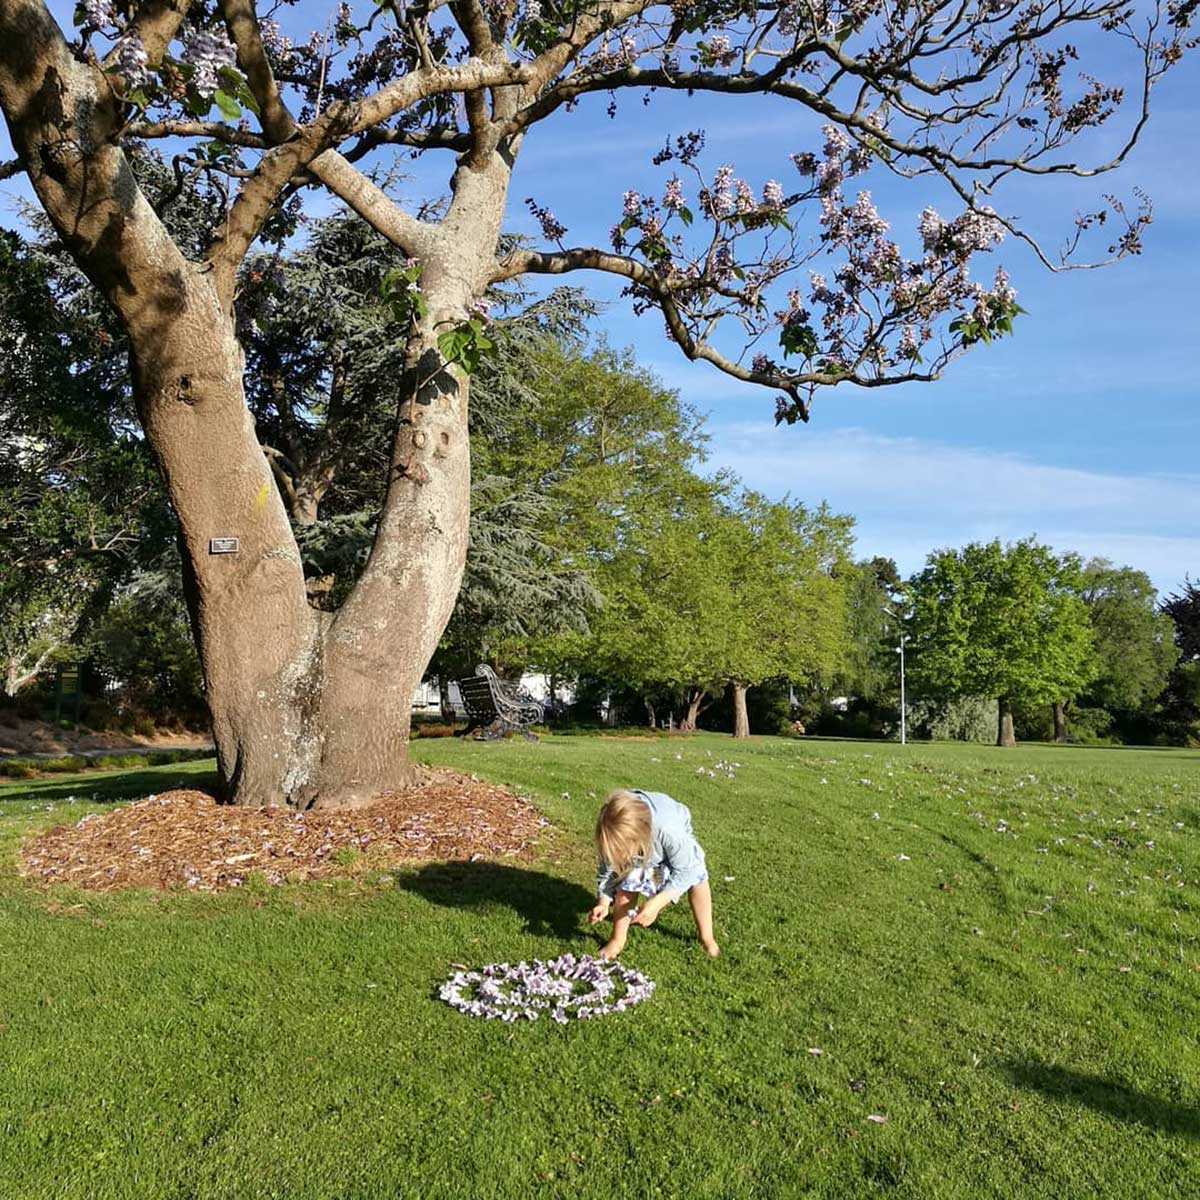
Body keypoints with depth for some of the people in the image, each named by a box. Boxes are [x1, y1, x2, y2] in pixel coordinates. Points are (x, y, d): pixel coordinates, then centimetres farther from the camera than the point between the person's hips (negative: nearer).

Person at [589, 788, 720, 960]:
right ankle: (618, 939, 6)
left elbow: (685, 870, -34)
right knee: (626, 885, -16)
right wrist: (603, 902, -31)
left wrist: (657, 903, -40)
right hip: (638, 844, 1)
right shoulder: (616, 836, -37)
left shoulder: (670, 830, -48)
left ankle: (707, 937, 11)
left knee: (697, 877, -10)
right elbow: (607, 869, -18)